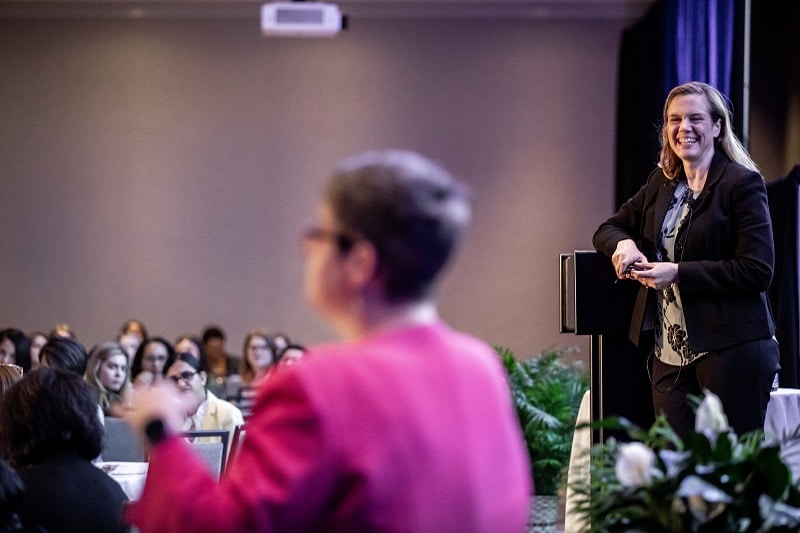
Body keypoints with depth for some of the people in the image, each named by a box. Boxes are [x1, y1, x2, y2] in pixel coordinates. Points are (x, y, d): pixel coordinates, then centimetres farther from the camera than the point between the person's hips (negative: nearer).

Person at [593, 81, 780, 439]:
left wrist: (679, 273, -15)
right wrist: (623, 244, -1)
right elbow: (608, 229, 24)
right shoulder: (661, 184, 15)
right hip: (670, 355, 6)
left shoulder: (743, 184, -5)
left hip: (732, 352, -6)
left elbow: (757, 271, -12)